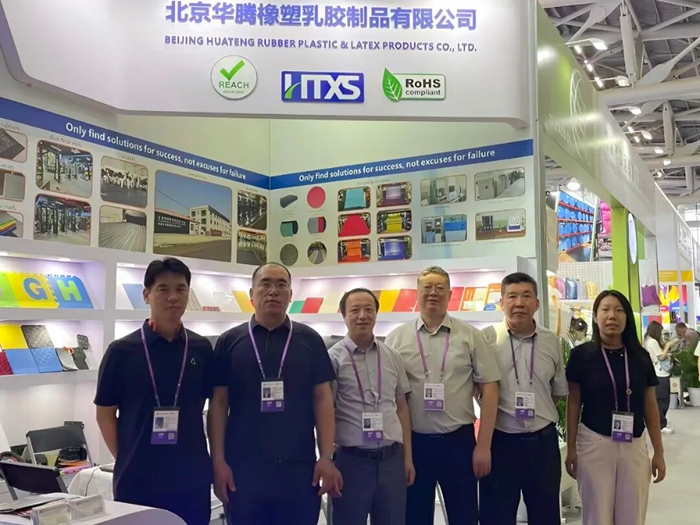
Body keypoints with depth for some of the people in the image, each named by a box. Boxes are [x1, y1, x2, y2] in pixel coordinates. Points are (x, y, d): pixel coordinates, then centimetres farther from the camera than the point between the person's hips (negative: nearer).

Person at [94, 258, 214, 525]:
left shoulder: (202, 349, 0)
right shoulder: (122, 350, -5)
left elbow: (210, 405, 9)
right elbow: (105, 412, 2)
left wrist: (217, 459, 6)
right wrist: (126, 458, -1)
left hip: (192, 478, 2)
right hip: (137, 479, -2)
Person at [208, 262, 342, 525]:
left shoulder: (310, 340, 4)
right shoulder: (229, 341, 3)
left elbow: (322, 399, 3)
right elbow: (219, 403, 3)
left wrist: (327, 457, -4)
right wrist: (218, 461, -3)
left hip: (300, 468, 1)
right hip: (242, 468, 0)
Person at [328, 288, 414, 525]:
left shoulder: (393, 357, 8)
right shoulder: (334, 358, -5)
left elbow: (401, 407, 13)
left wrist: (408, 456, 10)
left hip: (391, 458, 4)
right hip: (352, 459, -3)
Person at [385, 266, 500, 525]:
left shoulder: (470, 336, 0)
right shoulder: (396, 339, 2)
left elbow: (489, 388, -1)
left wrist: (484, 445, -5)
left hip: (459, 440, 0)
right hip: (412, 442, 1)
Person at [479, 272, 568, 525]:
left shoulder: (552, 341, 5)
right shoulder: (486, 338, -6)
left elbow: (559, 391, 15)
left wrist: (540, 415, 9)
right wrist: (500, 413, -2)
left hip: (543, 440, 3)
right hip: (499, 440, -3)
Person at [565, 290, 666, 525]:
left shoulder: (641, 356, 2)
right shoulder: (582, 354, -6)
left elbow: (650, 406, 8)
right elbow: (574, 403, -1)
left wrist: (659, 452, 7)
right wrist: (571, 448, -2)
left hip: (634, 446, 3)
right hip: (594, 444, -2)